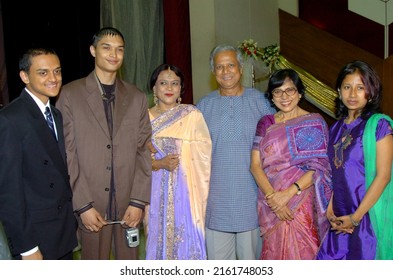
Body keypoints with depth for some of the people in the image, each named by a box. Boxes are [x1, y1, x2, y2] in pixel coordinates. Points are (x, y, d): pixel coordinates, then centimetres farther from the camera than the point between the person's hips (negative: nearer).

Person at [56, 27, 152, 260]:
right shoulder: (70, 94, 0)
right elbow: (66, 154, -4)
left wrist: (138, 201, -3)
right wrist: (83, 205, -9)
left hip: (129, 205, 2)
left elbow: (143, 152, 5)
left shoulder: (137, 97, 8)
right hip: (91, 207, -2)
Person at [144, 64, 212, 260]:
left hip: (186, 192, -2)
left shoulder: (192, 115, -2)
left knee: (187, 240, 3)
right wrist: (159, 164, -15)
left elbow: (204, 156, -6)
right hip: (157, 194, 2)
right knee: (159, 240, 9)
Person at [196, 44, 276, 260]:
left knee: (251, 256, 11)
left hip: (251, 198, -1)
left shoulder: (259, 101, 2)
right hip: (216, 199, 1)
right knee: (217, 256, 10)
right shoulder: (204, 106, 7)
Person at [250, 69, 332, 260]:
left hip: (303, 202, -2)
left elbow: (319, 166, -8)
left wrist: (289, 193, -19)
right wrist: (271, 196, -16)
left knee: (302, 252, 3)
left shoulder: (315, 122, 1)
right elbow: (255, 165, 0)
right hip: (271, 204, 2)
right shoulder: (265, 123, 8)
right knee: (275, 254, 8)